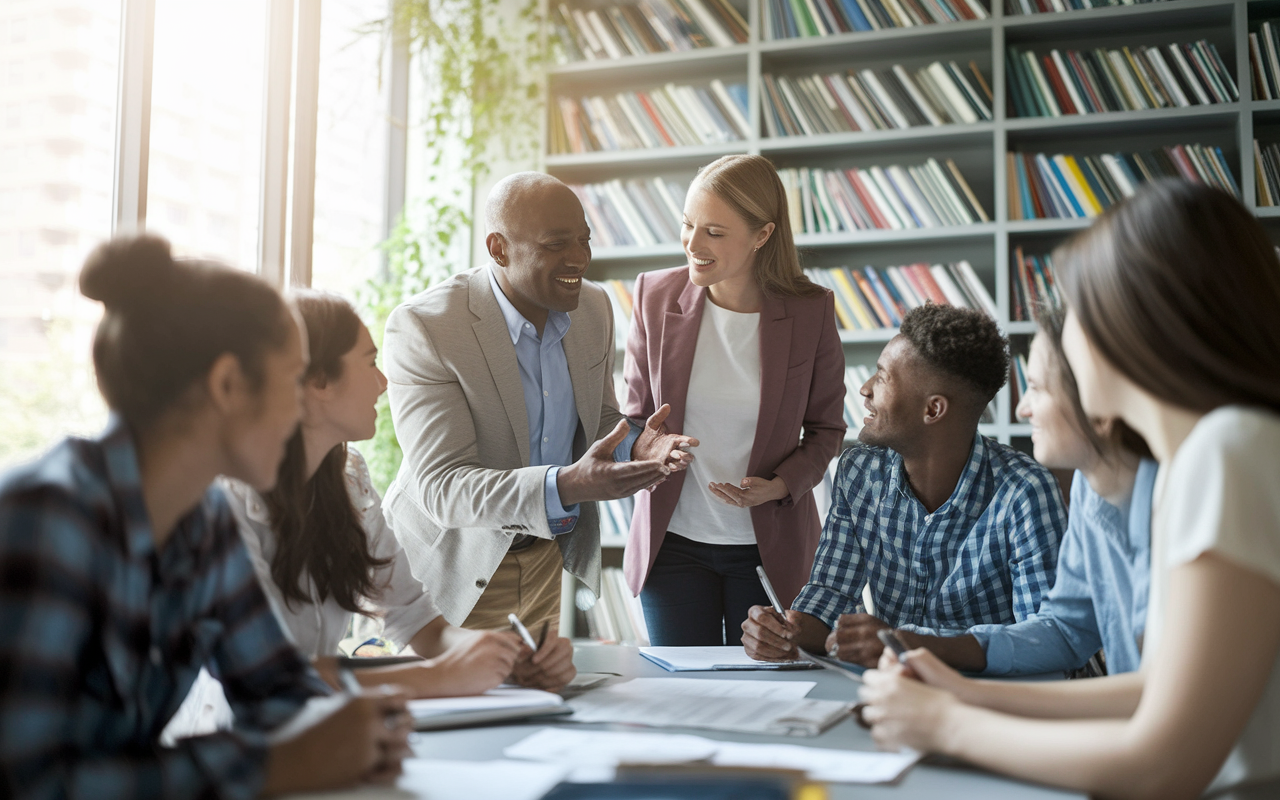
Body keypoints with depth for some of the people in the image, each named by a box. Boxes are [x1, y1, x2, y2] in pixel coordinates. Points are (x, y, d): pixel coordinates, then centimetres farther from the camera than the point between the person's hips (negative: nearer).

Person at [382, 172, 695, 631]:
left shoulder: (593, 308, -3)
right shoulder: (421, 329, -22)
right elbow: (439, 487, -27)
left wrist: (634, 446, -15)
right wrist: (568, 485, -41)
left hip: (546, 555, 5)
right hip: (457, 565, -5)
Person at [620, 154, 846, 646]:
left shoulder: (810, 311, -8)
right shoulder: (656, 295, -4)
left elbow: (826, 429, 3)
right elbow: (634, 413, 6)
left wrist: (781, 485, -15)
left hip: (769, 548, -1)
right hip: (674, 543, 1)